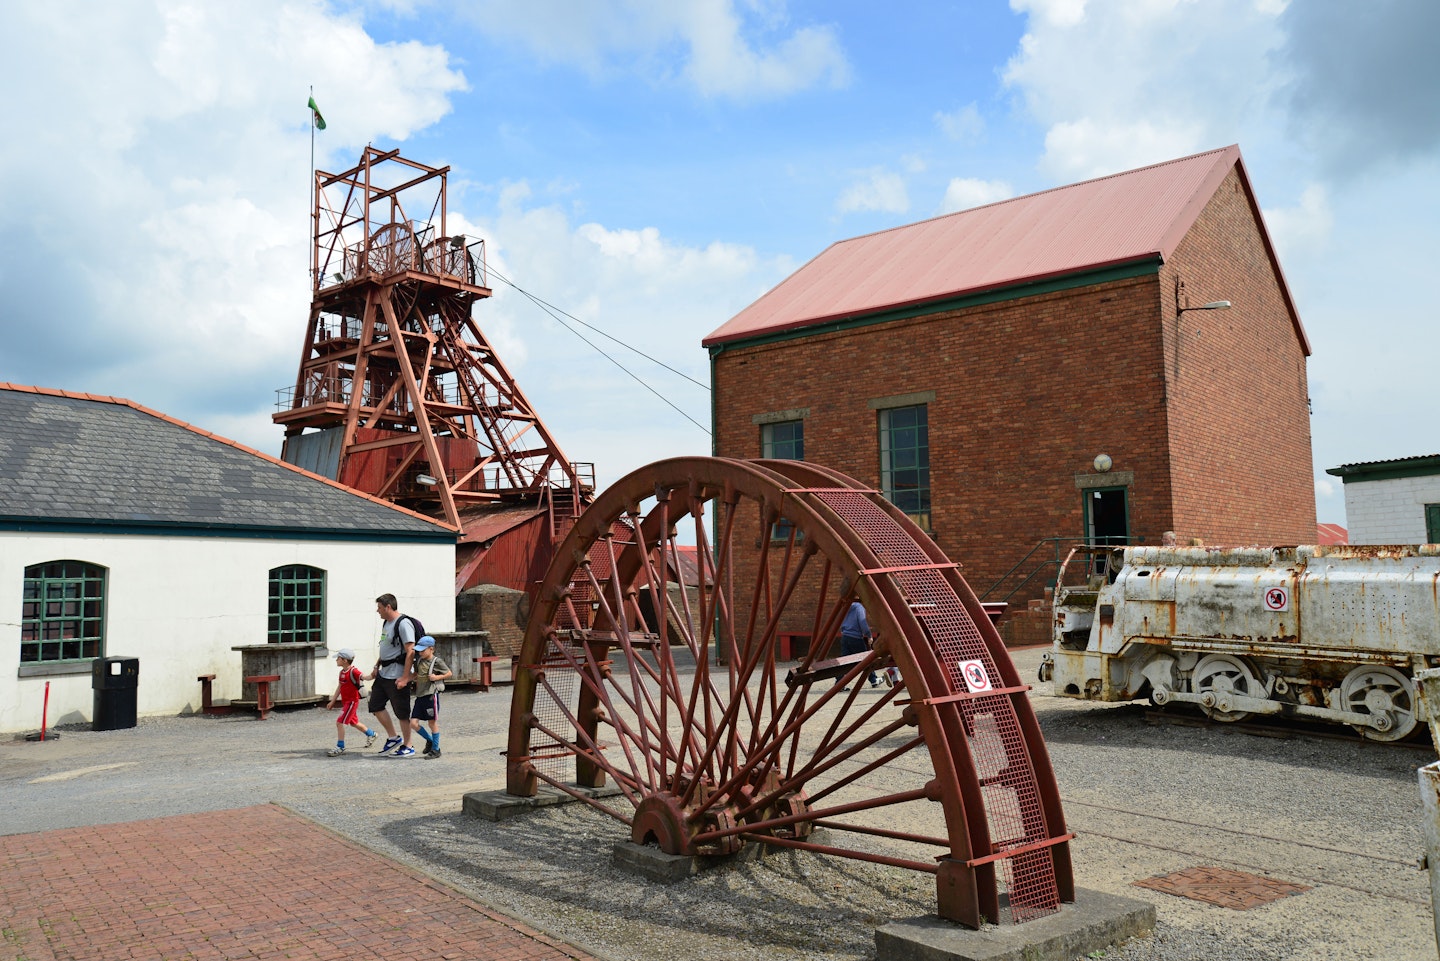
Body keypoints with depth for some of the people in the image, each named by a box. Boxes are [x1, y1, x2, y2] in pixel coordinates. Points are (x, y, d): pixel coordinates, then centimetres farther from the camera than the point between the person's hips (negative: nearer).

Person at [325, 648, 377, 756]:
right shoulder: (342, 672, 9)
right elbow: (339, 687, 17)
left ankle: (340, 747, -7)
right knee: (353, 722, 23)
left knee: (340, 722, -14)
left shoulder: (353, 671, -18)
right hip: (345, 701, 10)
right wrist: (332, 702, 19)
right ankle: (371, 734, 44)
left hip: (352, 701, -10)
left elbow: (364, 677, -33)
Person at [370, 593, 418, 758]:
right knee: (376, 705, 13)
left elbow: (410, 651, -22)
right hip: (383, 674, 10)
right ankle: (393, 738, 25)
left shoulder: (404, 624, -18)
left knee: (402, 712, 0)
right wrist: (376, 667, 18)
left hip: (396, 676, -10)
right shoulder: (387, 622, 12)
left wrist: (405, 677, -24)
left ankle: (407, 747, 12)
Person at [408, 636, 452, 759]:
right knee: (413, 723, 1)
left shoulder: (437, 662, -7)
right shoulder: (419, 660, 11)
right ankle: (429, 740, 23)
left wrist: (437, 677, -13)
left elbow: (449, 673, 0)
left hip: (431, 695, -7)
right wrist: (415, 677, 7)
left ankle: (436, 749, 12)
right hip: (420, 696, 7)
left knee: (432, 722, 1)